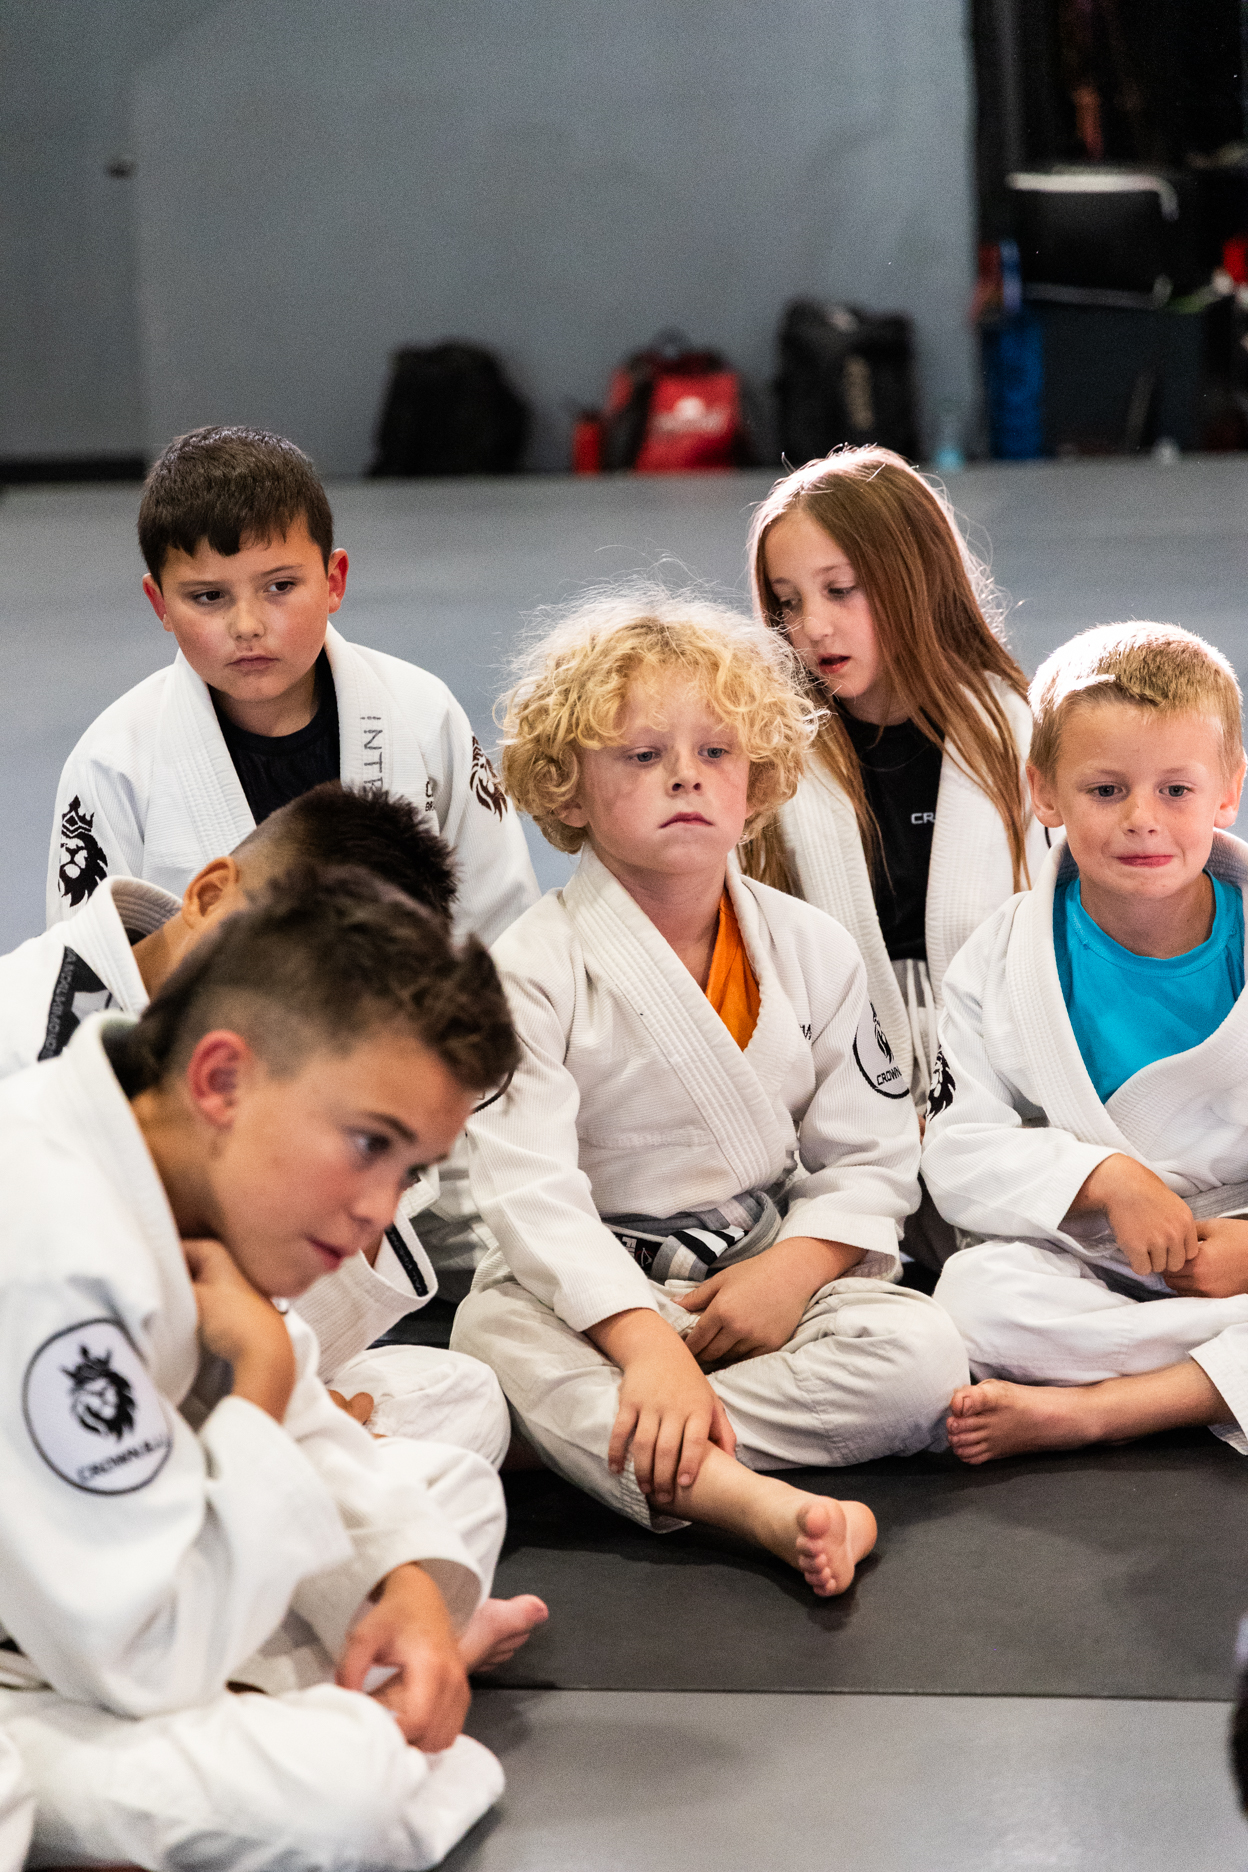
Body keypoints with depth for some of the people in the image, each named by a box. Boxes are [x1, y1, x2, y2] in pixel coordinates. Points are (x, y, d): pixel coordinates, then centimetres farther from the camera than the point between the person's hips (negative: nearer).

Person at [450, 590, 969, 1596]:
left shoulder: (813, 951, 3)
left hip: (772, 1262, 3)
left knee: (920, 1355, -25)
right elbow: (531, 1189, -19)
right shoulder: (535, 968, -10)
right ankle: (750, 1501, -52)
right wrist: (644, 1341, -33)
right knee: (495, 1330, -35)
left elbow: (871, 1155, 5)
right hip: (590, 1284, -3)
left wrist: (798, 1266, -17)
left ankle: (610, 1445, -29)